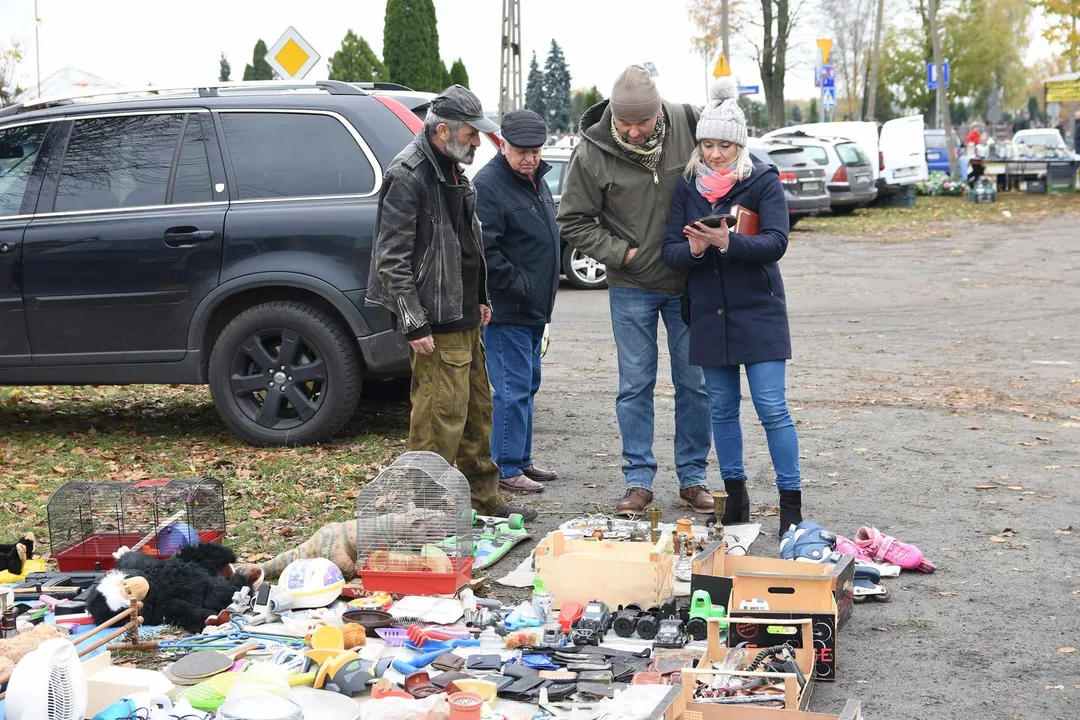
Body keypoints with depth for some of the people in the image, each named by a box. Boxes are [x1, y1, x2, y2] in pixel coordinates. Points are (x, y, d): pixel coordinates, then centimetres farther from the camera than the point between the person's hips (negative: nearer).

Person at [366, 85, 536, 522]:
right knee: (441, 416, -9)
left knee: (478, 409, 17)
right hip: (435, 323, -10)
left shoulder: (453, 170, 16)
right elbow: (392, 258, -19)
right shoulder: (408, 177, -16)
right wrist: (414, 324, -21)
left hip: (464, 318, 10)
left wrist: (479, 300, 21)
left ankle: (485, 501, 28)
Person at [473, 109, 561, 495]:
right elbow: (485, 251, -21)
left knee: (527, 386, 16)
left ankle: (522, 459, 26)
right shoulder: (488, 185, -15)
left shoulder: (536, 180, 14)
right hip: (505, 310, -10)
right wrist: (517, 286, -18)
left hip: (533, 309, 10)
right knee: (513, 389, -7)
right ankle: (506, 469, -1)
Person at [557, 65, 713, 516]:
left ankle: (692, 477, 19)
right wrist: (622, 253, -11)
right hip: (631, 288, -1)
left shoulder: (687, 124, -9)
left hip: (688, 282, 2)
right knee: (635, 386, 3)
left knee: (694, 383, 7)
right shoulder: (592, 153, -12)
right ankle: (639, 481, 13)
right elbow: (573, 222, -3)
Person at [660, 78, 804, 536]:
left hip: (758, 312, -4)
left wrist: (728, 242, -30)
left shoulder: (763, 181, -4)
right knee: (721, 408, 10)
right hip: (708, 313, 4)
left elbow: (776, 242, -15)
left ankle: (791, 503, -1)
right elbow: (670, 250, 1)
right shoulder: (688, 188, 6)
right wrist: (693, 249, -21)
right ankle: (736, 495, 22)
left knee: (772, 407, -7)